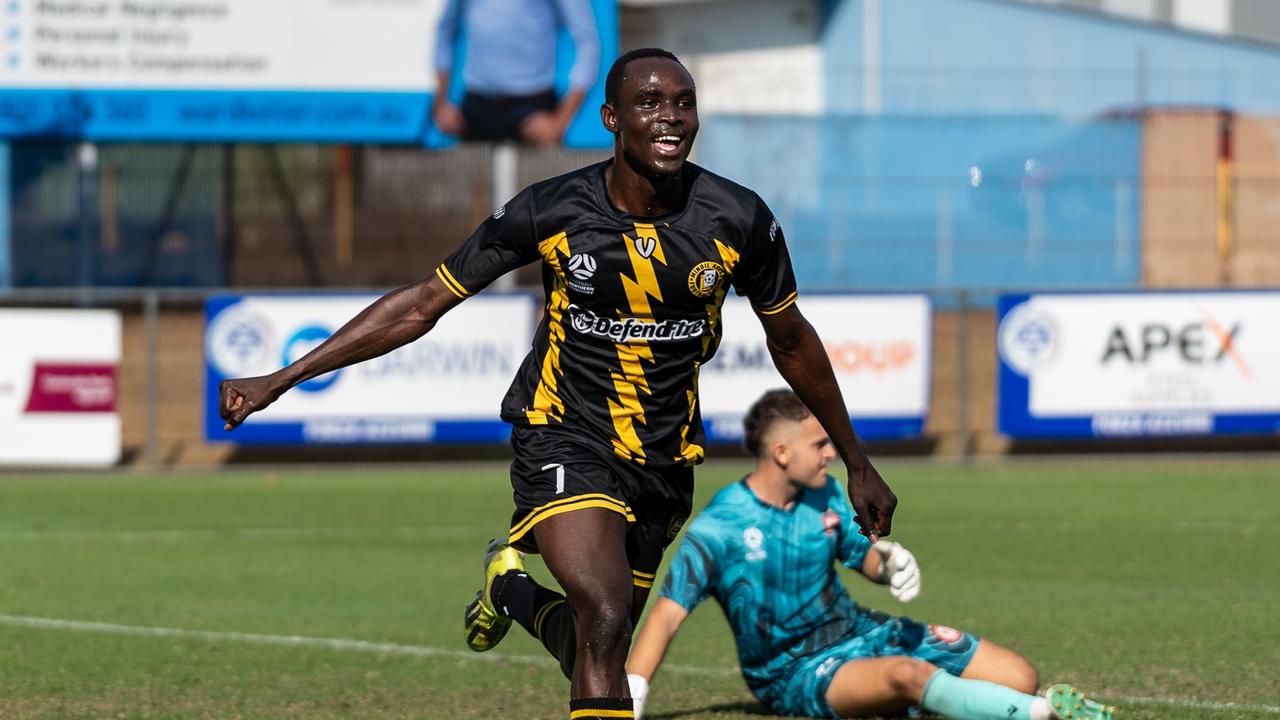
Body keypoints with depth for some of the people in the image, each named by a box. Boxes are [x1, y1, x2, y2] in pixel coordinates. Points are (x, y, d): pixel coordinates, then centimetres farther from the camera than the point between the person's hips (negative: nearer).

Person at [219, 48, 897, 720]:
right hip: (563, 440, -3)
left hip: (663, 462, 4)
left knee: (598, 653, 10)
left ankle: (510, 586, 43)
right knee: (604, 619, -27)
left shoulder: (739, 221, -8)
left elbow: (791, 341, 9)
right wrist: (278, 380, -9)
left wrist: (857, 462, 16)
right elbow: (420, 305, -6)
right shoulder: (552, 211, -13)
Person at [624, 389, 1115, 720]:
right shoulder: (717, 528, -17)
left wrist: (890, 562, -11)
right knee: (909, 675, -39)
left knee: (1018, 677, -7)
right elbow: (667, 613, -22)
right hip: (796, 671, -7)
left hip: (859, 631, 7)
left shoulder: (825, 495, 1)